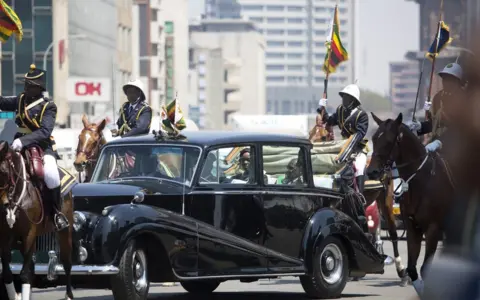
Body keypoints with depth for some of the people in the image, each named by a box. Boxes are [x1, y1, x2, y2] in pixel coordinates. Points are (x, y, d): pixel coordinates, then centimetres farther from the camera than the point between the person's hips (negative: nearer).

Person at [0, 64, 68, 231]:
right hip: (21, 147, 6)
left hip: (43, 147, -6)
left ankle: (57, 212, -12)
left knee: (50, 173, -30)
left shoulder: (48, 106, -10)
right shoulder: (20, 100, 7)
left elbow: (45, 131, -22)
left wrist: (23, 140, -35)